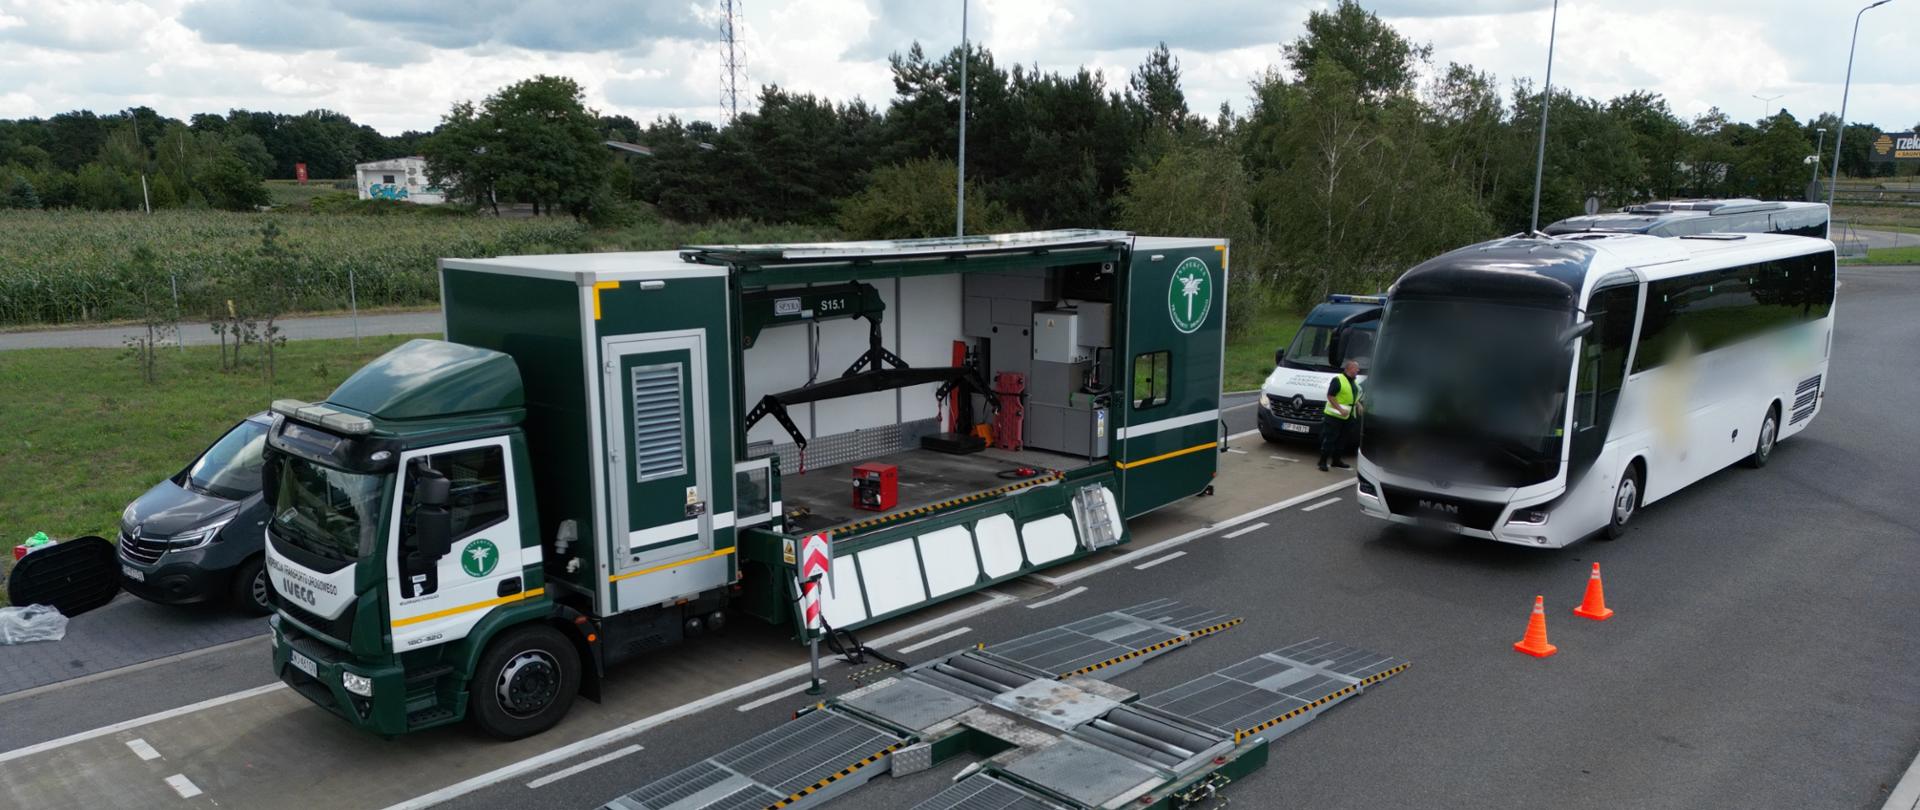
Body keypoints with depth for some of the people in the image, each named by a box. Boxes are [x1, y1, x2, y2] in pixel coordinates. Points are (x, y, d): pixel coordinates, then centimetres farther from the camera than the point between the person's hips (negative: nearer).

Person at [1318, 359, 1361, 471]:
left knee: (1341, 440, 14)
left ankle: (1336, 460, 26)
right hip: (1333, 416, -8)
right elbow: (1330, 396, -16)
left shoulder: (1354, 382, 13)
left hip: (1346, 417, 8)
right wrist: (1340, 409, -22)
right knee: (1329, 439, -6)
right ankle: (1323, 462, -2)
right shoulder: (1338, 380, -13)